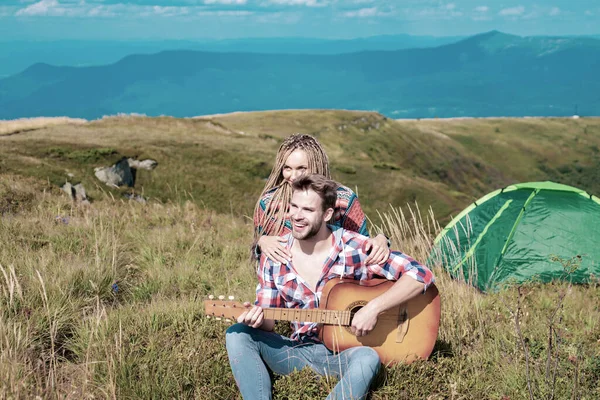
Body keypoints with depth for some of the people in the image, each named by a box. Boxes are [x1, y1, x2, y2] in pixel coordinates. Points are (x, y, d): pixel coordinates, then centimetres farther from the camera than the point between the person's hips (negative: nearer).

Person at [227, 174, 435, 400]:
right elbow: (267, 323, 4)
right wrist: (257, 317, -20)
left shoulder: (355, 249, -13)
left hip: (344, 353, -3)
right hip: (297, 352, 4)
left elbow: (421, 276, -15)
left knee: (367, 357, -37)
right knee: (238, 334, -18)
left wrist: (374, 307, -24)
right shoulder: (273, 257, -2)